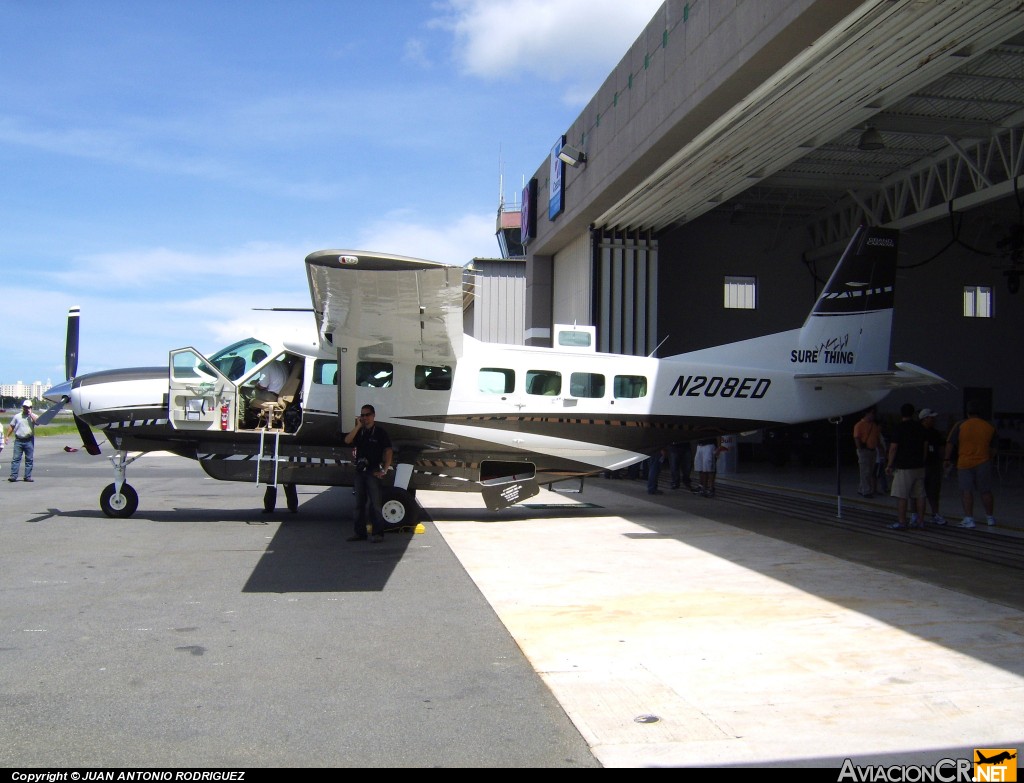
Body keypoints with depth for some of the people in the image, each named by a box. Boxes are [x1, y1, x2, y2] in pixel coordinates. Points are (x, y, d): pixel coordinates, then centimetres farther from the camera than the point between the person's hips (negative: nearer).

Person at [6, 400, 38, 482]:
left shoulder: (33, 416, 6)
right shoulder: (17, 416, 10)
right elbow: (11, 426, 14)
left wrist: (30, 414, -11)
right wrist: (7, 436, 8)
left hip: (29, 441, -1)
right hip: (18, 440, 1)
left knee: (29, 459, 2)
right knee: (16, 458, -4)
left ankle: (28, 476, 8)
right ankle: (13, 476, -5)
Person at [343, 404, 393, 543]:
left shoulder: (380, 432, -2)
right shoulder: (359, 432, 13)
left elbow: (388, 452, -6)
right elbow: (347, 441, -4)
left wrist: (384, 470, -13)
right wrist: (358, 426, -9)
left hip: (373, 472, -6)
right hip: (360, 471, 6)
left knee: (375, 504, -6)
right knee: (359, 503, 9)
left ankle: (378, 533, -2)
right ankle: (359, 532, 16)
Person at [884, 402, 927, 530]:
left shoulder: (899, 428, -10)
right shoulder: (920, 427, 9)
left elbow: (893, 448, -11)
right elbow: (925, 446, 16)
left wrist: (889, 465, -5)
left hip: (904, 468, -7)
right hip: (919, 466, 7)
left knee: (901, 496, -4)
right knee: (919, 495, 10)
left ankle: (901, 522, -5)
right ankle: (920, 521, 13)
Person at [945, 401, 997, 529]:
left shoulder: (961, 426, -7)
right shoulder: (989, 427, 3)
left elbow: (950, 444, -7)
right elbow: (992, 449, 11)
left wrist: (948, 459, 3)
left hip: (964, 464, -3)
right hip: (983, 463, 3)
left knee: (966, 491, 0)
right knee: (986, 491, 13)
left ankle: (969, 519, -5)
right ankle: (990, 517, 25)